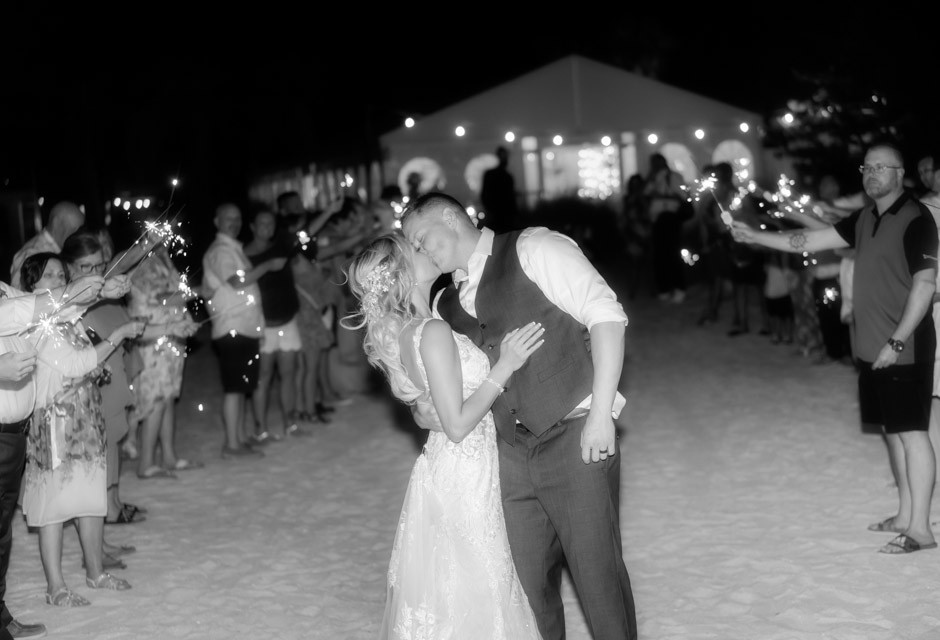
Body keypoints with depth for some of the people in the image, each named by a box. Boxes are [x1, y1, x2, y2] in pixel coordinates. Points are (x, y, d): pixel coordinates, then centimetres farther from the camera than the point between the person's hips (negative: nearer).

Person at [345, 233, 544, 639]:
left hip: (438, 471, 9)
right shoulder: (433, 333, -22)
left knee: (440, 588, 17)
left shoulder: (399, 334, 5)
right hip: (465, 479, -9)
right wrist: (505, 366, -19)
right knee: (477, 592, 2)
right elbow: (457, 424, -22)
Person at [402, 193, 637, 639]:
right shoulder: (446, 305, 13)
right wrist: (423, 411, -1)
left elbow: (605, 314, -12)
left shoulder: (532, 249, -5)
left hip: (576, 438, -6)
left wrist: (601, 412, -18)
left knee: (597, 572, -1)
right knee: (527, 578, 9)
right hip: (512, 452, 6)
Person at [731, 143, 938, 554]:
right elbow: (811, 241, 14)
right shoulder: (865, 219, 11)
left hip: (904, 349, -8)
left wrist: (897, 342, -21)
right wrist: (754, 237, 6)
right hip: (873, 347, 8)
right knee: (892, 431, 13)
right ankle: (905, 515, 21)